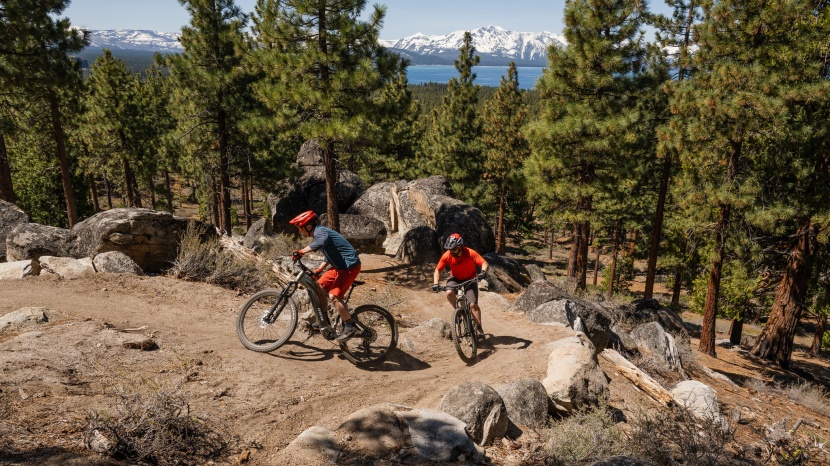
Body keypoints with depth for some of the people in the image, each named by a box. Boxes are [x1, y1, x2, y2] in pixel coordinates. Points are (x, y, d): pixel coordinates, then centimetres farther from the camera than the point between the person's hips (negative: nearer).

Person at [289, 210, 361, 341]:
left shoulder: (320, 231, -15)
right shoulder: (320, 232, 16)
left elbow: (320, 243, -41)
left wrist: (301, 252, -39)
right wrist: (318, 270, 14)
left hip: (350, 266, -10)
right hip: (340, 266, 10)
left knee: (334, 296, -19)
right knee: (319, 287, 10)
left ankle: (350, 326, -8)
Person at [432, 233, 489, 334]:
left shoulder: (470, 253, -28)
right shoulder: (447, 256, -22)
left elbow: (485, 263, -31)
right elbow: (438, 270, -13)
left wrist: (483, 272, -52)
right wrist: (435, 284, -26)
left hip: (470, 279, -2)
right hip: (455, 278, 2)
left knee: (473, 304, -12)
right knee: (449, 293, -30)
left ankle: (479, 328, 5)